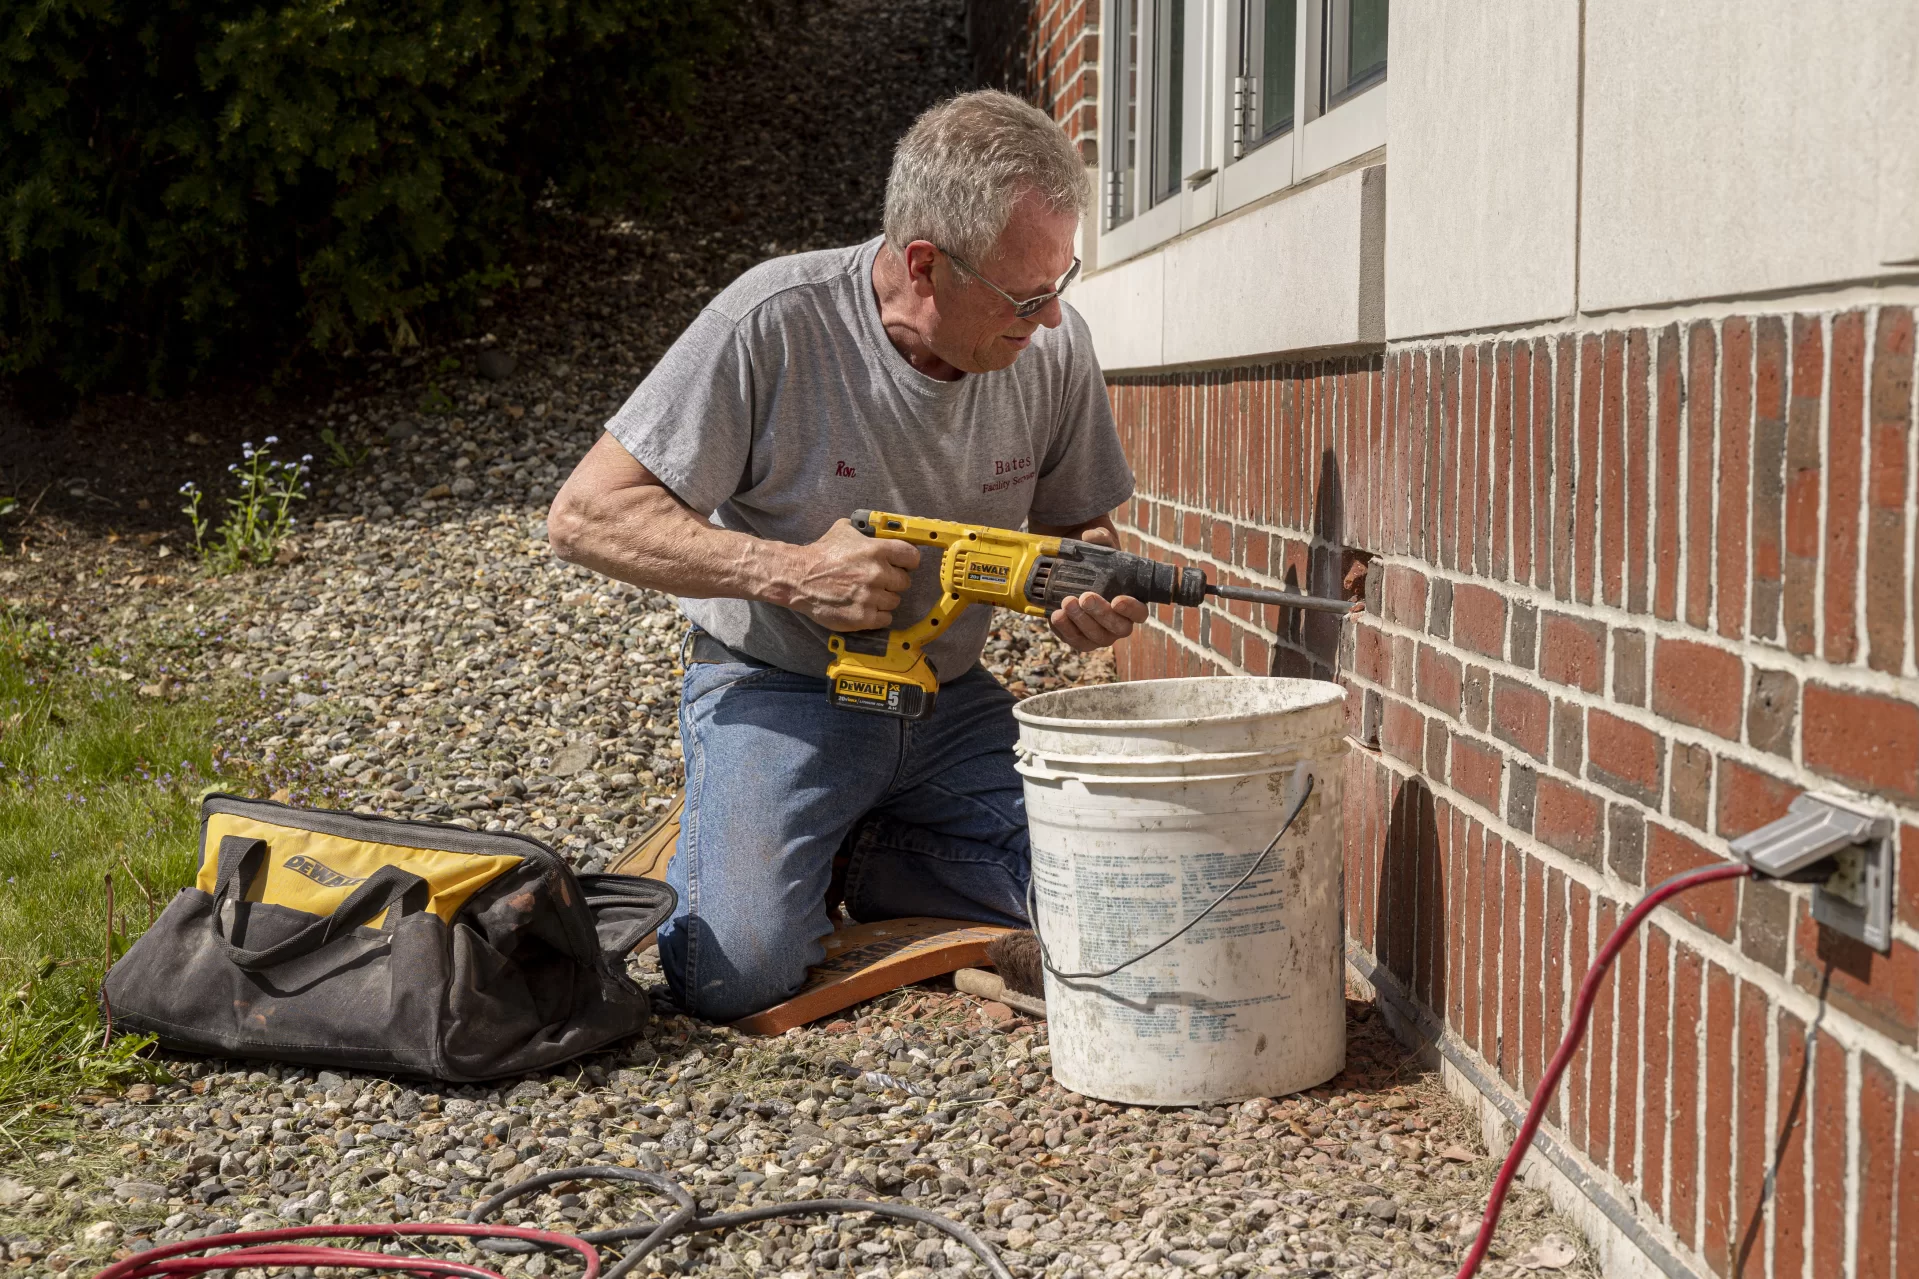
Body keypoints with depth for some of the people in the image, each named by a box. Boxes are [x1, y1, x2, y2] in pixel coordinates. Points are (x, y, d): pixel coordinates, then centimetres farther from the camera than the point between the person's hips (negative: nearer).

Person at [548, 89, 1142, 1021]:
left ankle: (848, 855, 11)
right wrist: (791, 571, -29)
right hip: (780, 690, -4)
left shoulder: (1052, 346, -7)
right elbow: (586, 516, -19)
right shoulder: (774, 324, -21)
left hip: (950, 699, 5)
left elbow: (1075, 524, 10)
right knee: (737, 973, -25)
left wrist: (1088, 589, -15)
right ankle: (720, 844, 11)